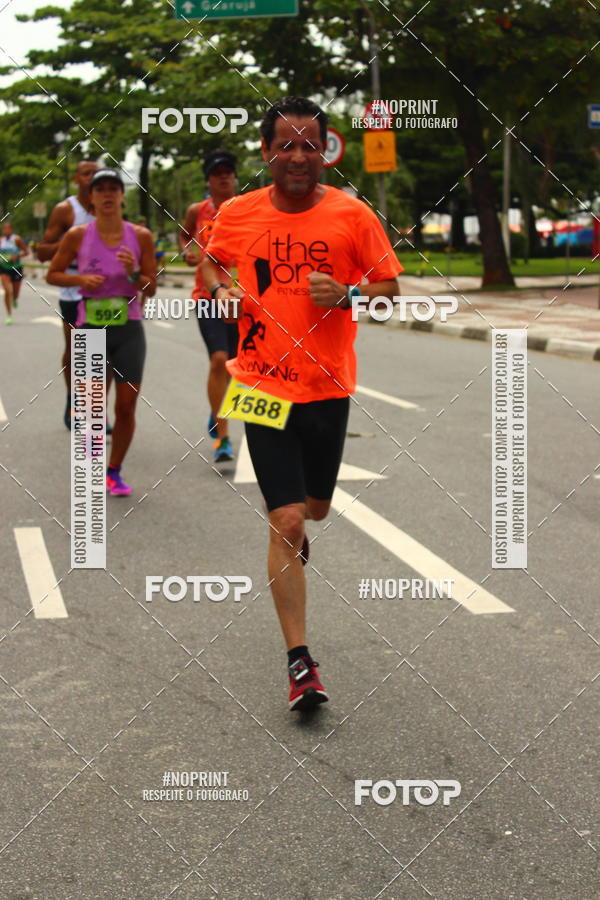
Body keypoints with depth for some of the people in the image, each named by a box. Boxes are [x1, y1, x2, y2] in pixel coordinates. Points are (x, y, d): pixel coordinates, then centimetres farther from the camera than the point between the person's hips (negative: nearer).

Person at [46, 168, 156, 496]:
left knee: (126, 406, 0)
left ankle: (114, 471, 18)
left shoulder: (140, 236, 1)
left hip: (128, 330, 1)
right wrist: (79, 279, -10)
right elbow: (52, 274, 8)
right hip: (89, 329, -1)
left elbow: (151, 288, 5)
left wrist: (133, 273, -15)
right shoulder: (78, 236, -1)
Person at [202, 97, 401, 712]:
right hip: (264, 386, -1)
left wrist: (346, 294, -17)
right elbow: (211, 263, 17)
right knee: (286, 524, -8)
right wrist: (221, 290, -5)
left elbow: (390, 287, 2)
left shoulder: (352, 215, -5)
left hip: (329, 386, 1)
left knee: (315, 508, 19)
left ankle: (293, 528, 60)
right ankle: (299, 662, -1)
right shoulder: (236, 214, -2)